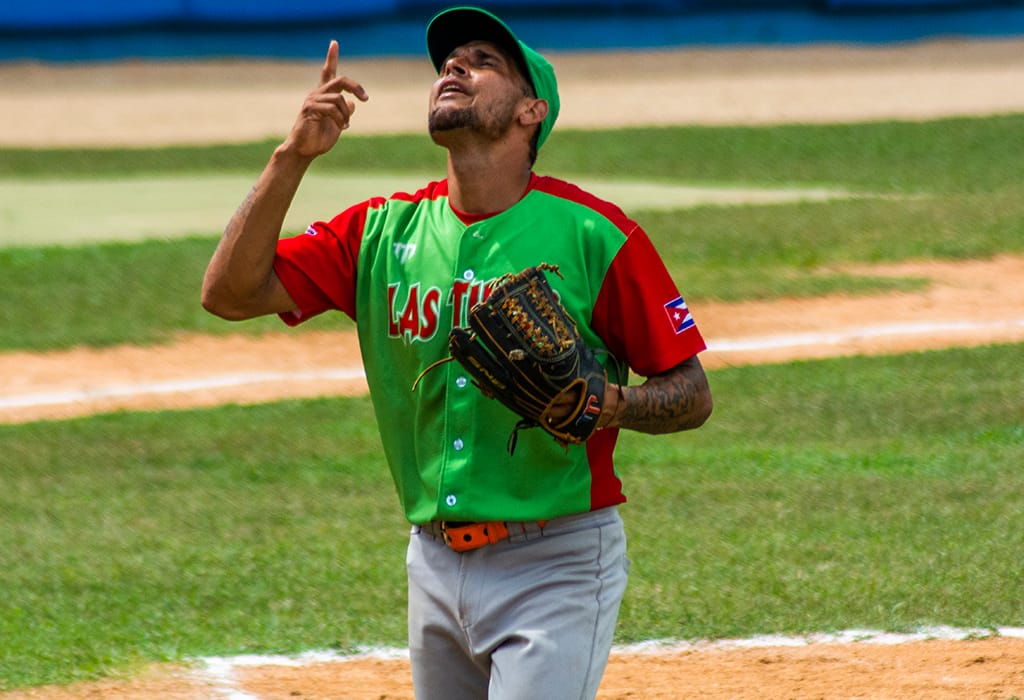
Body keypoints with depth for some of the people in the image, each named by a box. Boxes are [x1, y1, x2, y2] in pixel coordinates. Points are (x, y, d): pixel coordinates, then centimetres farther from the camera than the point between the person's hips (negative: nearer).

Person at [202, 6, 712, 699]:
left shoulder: (593, 234, -7)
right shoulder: (383, 231, 5)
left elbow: (691, 395, -4)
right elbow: (231, 292, -3)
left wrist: (609, 403, -25)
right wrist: (294, 157, -12)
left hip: (555, 567, -5)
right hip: (435, 560, 5)